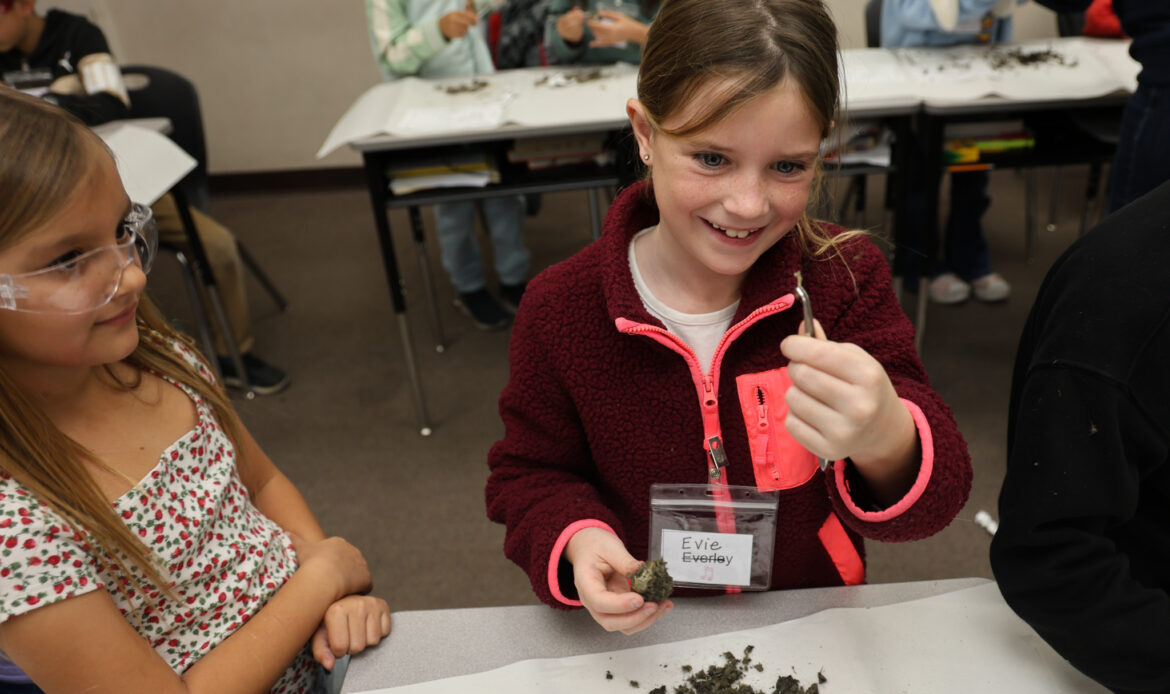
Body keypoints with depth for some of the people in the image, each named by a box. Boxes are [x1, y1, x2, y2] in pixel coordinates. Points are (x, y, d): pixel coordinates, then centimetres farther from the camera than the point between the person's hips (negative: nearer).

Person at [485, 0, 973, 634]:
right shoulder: (561, 308, -11)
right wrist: (576, 540, -19)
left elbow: (937, 499, -15)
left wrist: (886, 443, -37)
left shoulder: (846, 278, -10)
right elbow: (530, 473, 2)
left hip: (814, 626, 1)